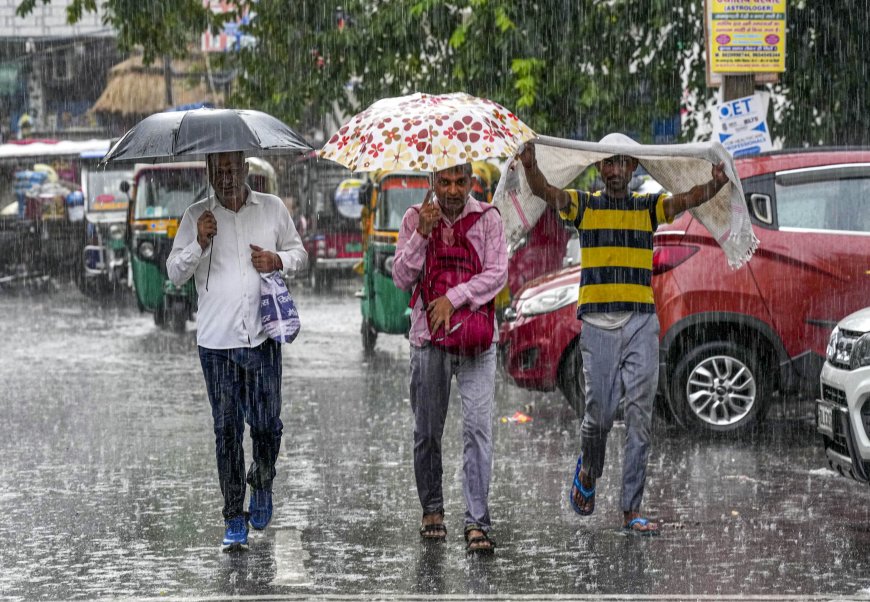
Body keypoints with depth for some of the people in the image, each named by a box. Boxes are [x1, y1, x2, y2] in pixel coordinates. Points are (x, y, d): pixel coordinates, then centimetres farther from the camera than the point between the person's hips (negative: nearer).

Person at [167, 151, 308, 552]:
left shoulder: (273, 209, 7)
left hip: (262, 336, 1)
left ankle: (262, 484, 31)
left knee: (266, 423, 1)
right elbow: (175, 273, 3)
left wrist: (279, 260, -6)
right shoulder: (197, 216, 4)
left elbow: (299, 253, 16)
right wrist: (199, 244, -15)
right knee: (227, 429, -1)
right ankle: (234, 519, 4)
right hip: (216, 340, -1)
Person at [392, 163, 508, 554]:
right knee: (427, 431, 7)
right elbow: (401, 278, 0)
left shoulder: (487, 219, 2)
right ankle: (432, 509, 25)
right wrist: (422, 234, -12)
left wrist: (454, 298, -15)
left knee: (478, 427, -11)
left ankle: (477, 522, -13)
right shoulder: (416, 218, 5)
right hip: (428, 337, 2)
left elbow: (497, 273, -6)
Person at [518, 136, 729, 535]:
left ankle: (632, 510, -2)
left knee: (640, 417, -4)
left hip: (641, 323, 1)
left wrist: (715, 185, -27)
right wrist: (531, 167, -32)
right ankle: (588, 470, 32)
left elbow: (686, 200, -5)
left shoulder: (648, 208, 12)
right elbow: (545, 192, -10)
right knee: (600, 412, -1)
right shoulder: (584, 206, 8)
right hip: (598, 322, -1)